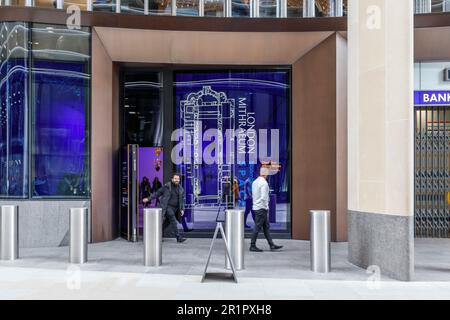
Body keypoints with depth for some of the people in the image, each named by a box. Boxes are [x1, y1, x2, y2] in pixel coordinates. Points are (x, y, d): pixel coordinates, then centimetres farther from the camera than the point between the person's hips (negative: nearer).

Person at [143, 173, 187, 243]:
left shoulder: (181, 189, 9)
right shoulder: (167, 186, -5)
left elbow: (182, 200, 13)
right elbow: (157, 193, 3)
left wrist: (182, 209, 3)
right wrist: (149, 199, 3)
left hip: (175, 208, 6)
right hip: (167, 207, -6)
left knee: (166, 223, 9)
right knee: (173, 221, -16)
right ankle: (178, 237, -15)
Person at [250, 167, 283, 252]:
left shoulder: (255, 182, 11)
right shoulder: (264, 183, -16)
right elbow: (264, 197, -23)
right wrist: (266, 206, -9)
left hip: (256, 207, 9)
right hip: (261, 208, -9)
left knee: (266, 227, 10)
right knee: (257, 227, -3)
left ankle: (272, 245, 13)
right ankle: (252, 246, 3)